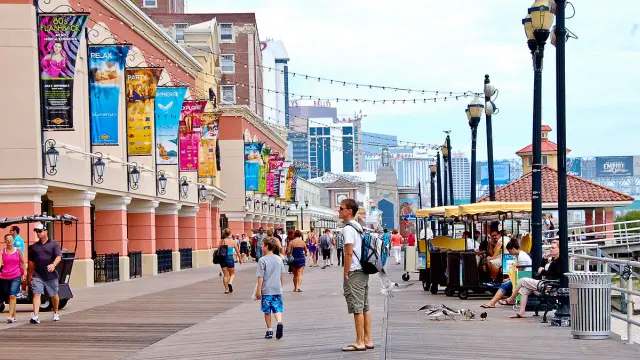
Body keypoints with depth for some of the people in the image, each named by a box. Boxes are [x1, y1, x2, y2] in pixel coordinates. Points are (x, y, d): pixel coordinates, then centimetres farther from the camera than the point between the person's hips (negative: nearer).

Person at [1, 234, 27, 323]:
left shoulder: (18, 250, 4)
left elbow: (23, 263, 8)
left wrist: (24, 274, 1)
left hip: (16, 276, -2)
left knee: (12, 296, -16)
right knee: (9, 297, 10)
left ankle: (10, 316, -22)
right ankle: (14, 316, 20)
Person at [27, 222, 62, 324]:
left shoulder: (54, 244, 1)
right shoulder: (34, 246, 11)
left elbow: (59, 257, -11)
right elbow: (31, 262, 18)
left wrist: (53, 264, -31)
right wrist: (30, 275, 19)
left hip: (51, 275, -1)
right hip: (37, 275, 1)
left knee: (54, 295, 12)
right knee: (36, 294, -13)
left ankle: (56, 312, 35)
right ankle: (35, 316, -21)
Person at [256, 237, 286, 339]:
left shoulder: (262, 260, -10)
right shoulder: (279, 259, 5)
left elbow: (260, 277, -10)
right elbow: (282, 275, 11)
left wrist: (258, 290, -5)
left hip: (266, 290, -3)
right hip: (277, 289, 4)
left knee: (267, 311, 8)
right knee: (277, 309, 6)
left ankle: (269, 331, 12)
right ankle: (279, 323, -20)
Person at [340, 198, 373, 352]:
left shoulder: (348, 228, -13)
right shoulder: (358, 227, 15)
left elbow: (349, 253, -18)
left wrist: (346, 274, -14)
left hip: (354, 272, -10)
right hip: (363, 271, 10)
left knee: (357, 308, -6)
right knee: (365, 307, 11)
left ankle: (360, 342, -3)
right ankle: (367, 340, 15)